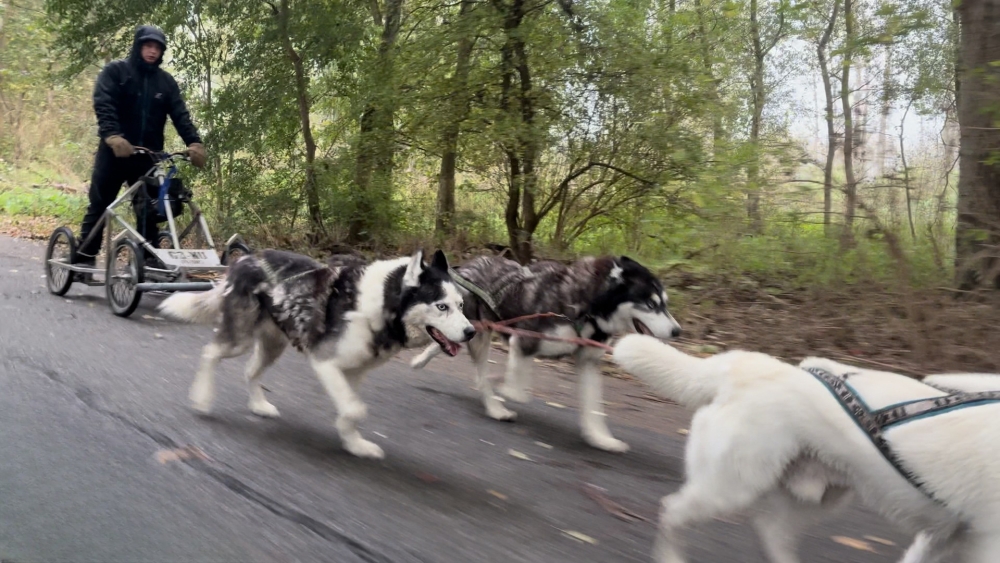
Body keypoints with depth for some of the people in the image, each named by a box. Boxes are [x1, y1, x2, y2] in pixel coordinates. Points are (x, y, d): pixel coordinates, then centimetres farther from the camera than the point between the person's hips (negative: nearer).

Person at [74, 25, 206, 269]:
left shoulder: (166, 81, 9)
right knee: (100, 205, 2)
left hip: (148, 155, 3)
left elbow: (180, 114, -1)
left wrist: (194, 142, -20)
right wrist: (113, 136, -33)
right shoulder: (115, 70, -1)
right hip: (114, 151, -2)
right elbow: (103, 105, -15)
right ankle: (84, 258, 10)